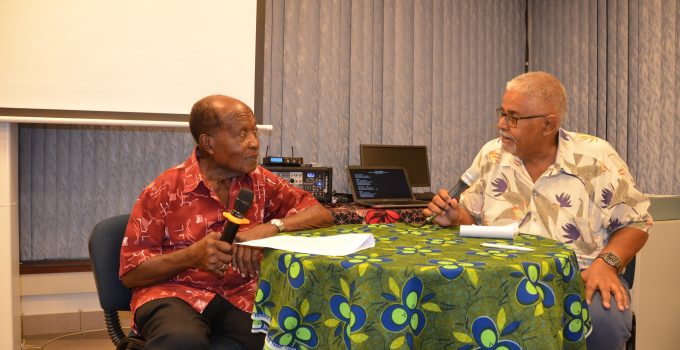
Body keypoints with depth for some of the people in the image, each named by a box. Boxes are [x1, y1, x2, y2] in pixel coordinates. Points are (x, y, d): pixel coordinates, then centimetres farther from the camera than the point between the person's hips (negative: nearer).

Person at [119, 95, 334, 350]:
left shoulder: (260, 182, 6)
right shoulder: (165, 191, -5)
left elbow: (321, 214, 2)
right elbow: (130, 272, -3)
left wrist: (271, 228, -16)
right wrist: (193, 255, -20)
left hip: (239, 294, 3)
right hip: (174, 293, -3)